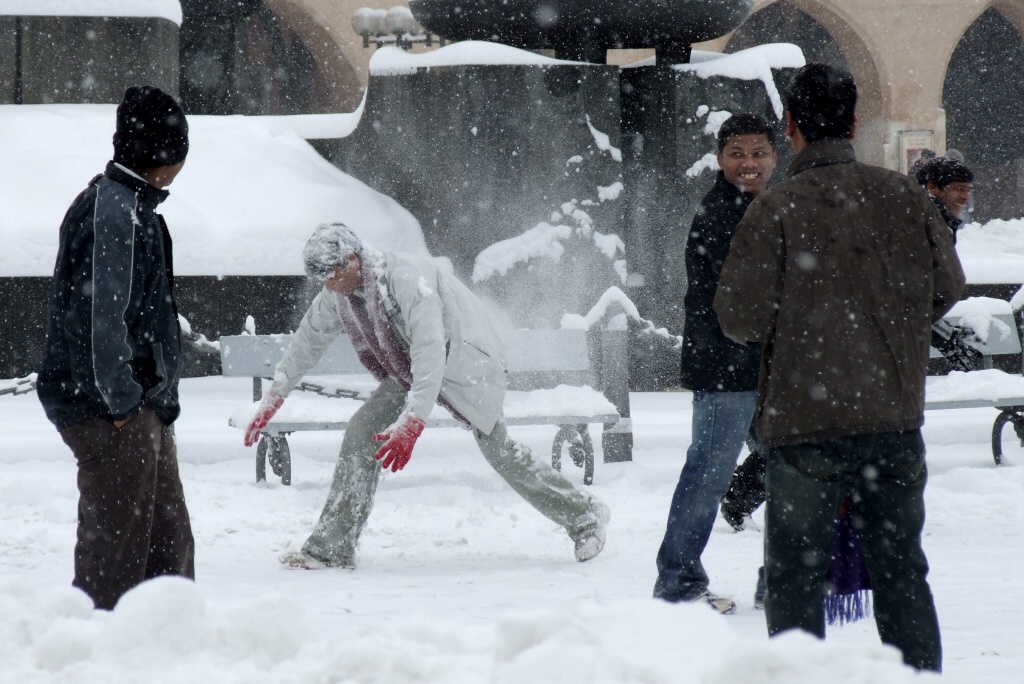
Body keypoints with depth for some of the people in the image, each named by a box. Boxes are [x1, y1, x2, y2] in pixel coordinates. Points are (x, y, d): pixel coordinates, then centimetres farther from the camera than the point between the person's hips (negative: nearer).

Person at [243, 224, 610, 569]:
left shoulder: (407, 278, -32)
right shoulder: (337, 295, -7)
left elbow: (431, 350, -40)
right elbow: (308, 340, 12)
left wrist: (412, 421, -48)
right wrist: (274, 398, 13)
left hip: (466, 360, -7)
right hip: (408, 369, 7)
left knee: (497, 449, -8)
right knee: (362, 432, -7)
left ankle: (585, 516, 8)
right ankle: (331, 548, -6)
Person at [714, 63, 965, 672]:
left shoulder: (776, 210, -11)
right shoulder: (904, 197, 1)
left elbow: (740, 314, -12)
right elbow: (948, 287, 9)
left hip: (805, 418, -4)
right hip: (896, 412, 4)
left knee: (795, 575, 5)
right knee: (901, 569, 13)